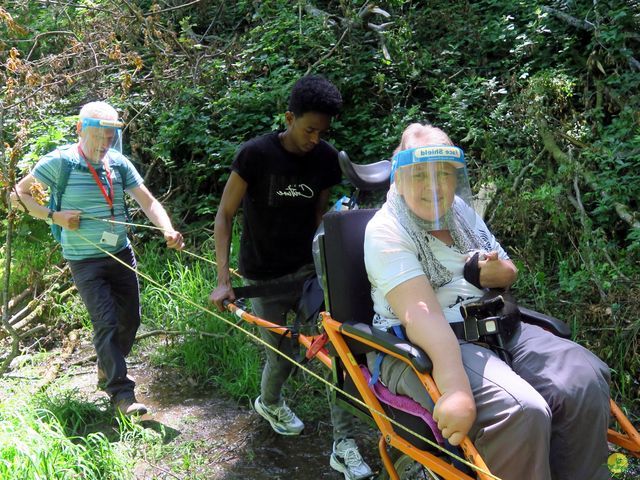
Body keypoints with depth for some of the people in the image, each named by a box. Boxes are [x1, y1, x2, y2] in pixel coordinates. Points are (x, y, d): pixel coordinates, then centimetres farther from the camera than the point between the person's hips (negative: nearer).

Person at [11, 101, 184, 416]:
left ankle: (107, 373, 35)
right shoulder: (59, 162, -11)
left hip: (121, 254, 5)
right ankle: (121, 392, 1)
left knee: (130, 319, 11)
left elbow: (147, 201, -7)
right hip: (85, 260, -5)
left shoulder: (118, 163, 0)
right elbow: (19, 194, -3)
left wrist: (168, 230, -24)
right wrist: (54, 216, -17)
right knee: (106, 322, -10)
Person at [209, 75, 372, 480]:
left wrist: (324, 263, 3)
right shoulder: (256, 154, -16)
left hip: (308, 268, 3)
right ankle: (269, 403, 43)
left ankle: (344, 445, 0)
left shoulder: (327, 158, -4)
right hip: (266, 277, -3)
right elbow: (225, 215, -11)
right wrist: (224, 280, -17)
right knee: (282, 356, 7)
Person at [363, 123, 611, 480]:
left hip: (493, 328, 7)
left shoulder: (461, 211, 11)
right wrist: (456, 389, -37)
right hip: (422, 345, -7)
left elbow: (509, 272, 22)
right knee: (520, 412, -31)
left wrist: (497, 273, -5)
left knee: (585, 380, -17)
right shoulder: (386, 231, -10)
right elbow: (420, 313, -25)